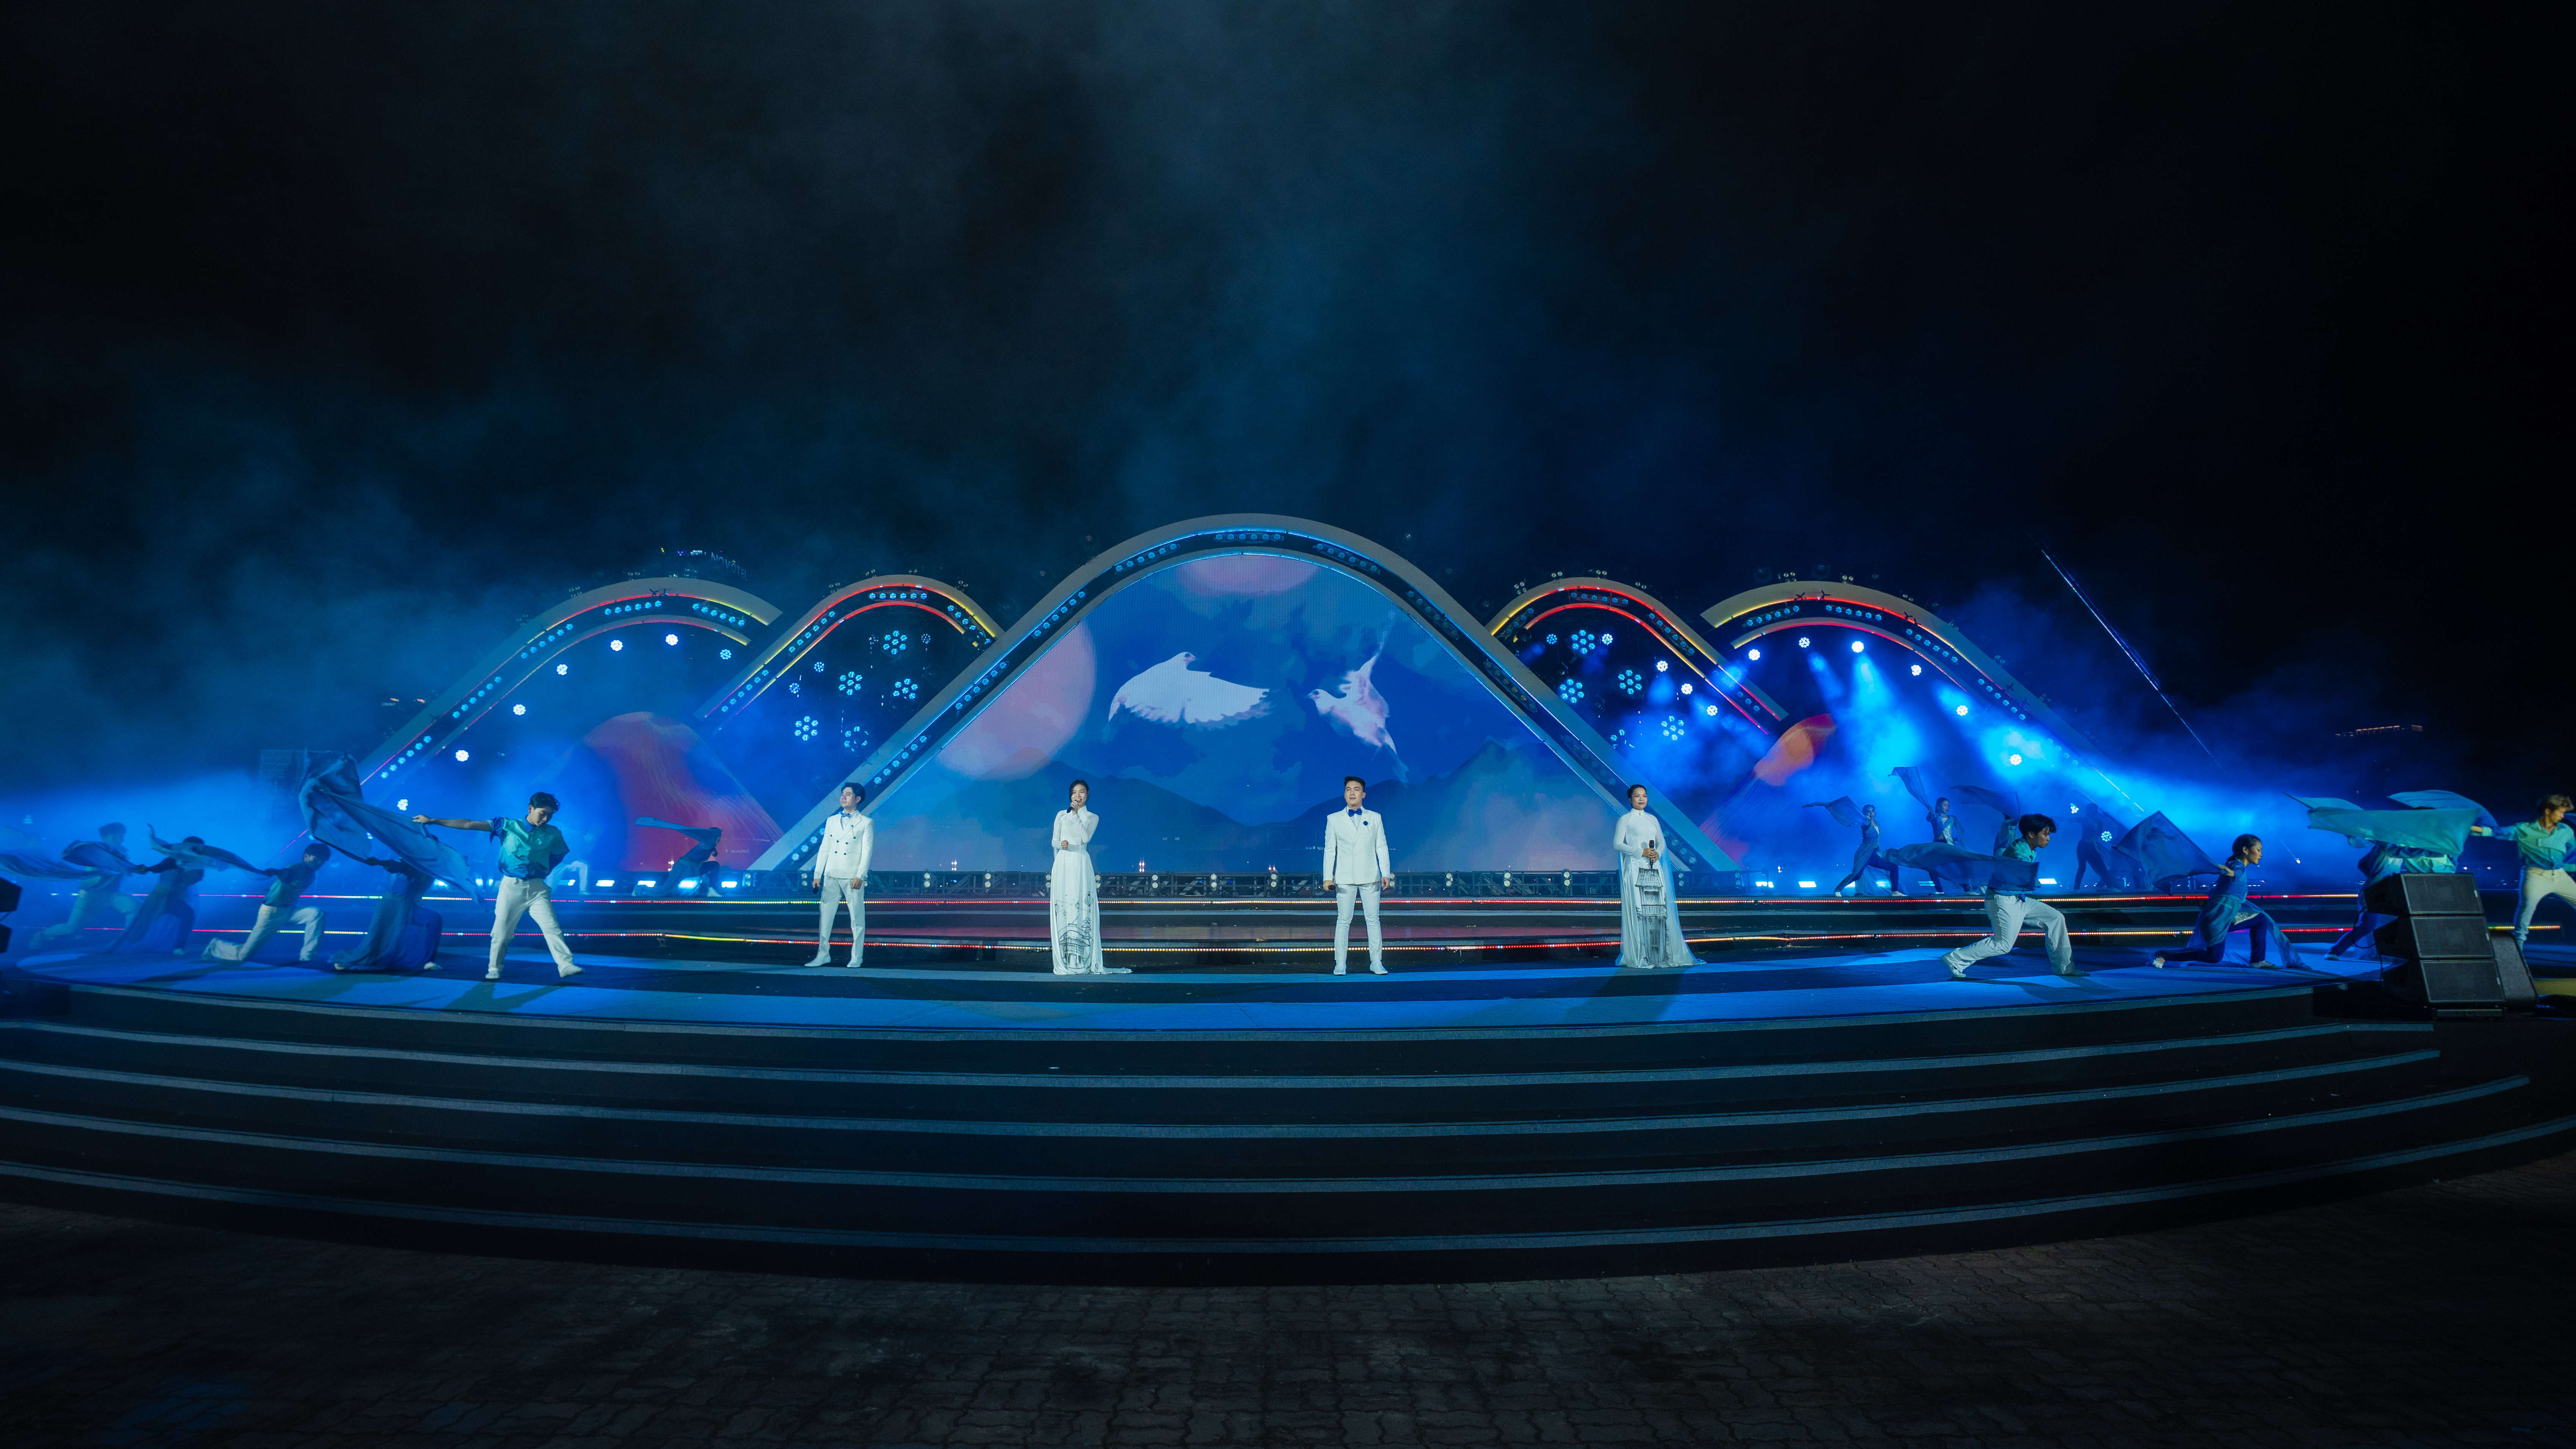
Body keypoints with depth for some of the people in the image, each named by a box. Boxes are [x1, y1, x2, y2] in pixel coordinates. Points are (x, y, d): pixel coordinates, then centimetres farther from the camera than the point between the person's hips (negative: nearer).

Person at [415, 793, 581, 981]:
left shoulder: (553, 834, 4)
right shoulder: (508, 825, 1)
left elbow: (561, 853, 22)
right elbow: (470, 825, 2)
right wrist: (432, 821, 1)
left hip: (537, 889, 0)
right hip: (511, 887, 0)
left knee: (552, 927, -12)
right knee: (501, 930, 3)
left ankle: (566, 966, -14)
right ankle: (494, 969, 21)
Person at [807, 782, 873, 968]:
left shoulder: (866, 823, 2)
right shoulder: (831, 821, 15)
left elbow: (867, 851, -5)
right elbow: (824, 850, 15)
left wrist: (860, 876, -14)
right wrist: (817, 875, 8)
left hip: (853, 878, -4)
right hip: (831, 877, 4)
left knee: (857, 919, 0)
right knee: (825, 916, 4)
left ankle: (856, 957, 9)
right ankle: (823, 955, 13)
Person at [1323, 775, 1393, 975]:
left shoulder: (1375, 818, 11)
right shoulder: (1334, 819, 9)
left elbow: (1382, 848, 9)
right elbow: (1330, 850, 7)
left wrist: (1386, 874, 0)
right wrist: (1328, 877, 0)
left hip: (1370, 877, 1)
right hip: (1344, 877, -1)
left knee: (1373, 920, 1)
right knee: (1343, 920, -1)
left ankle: (1376, 963, 8)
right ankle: (1340, 964, 4)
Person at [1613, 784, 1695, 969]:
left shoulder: (1653, 819, 19)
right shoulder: (1625, 819, 4)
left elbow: (1662, 842, 19)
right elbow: (1617, 844, -4)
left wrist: (1657, 853, -4)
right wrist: (1641, 852, -14)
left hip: (1654, 868, 5)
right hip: (1635, 869, -5)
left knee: (1659, 910, -2)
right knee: (1638, 910, -9)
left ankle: (1659, 955, 3)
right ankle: (1639, 958, -7)